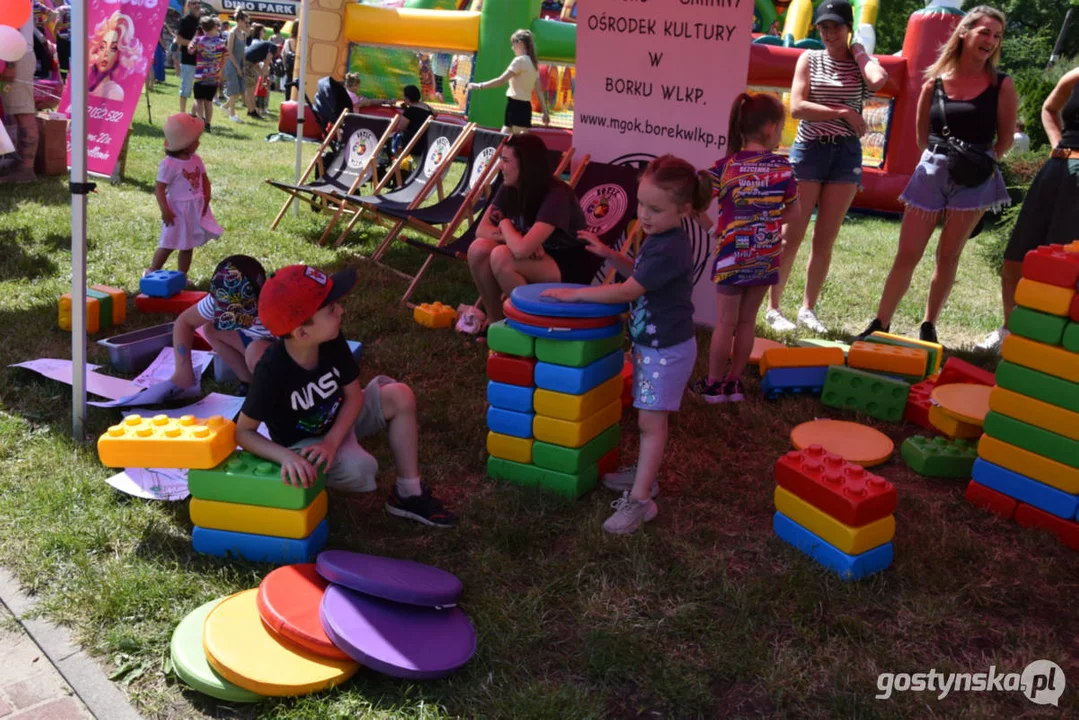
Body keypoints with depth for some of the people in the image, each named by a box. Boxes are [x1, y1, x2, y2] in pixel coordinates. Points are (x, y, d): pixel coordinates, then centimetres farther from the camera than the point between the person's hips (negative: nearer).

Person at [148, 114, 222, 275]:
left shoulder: (196, 160, 4)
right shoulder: (169, 164, -17)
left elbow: (204, 179, 15)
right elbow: (159, 189, -16)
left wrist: (206, 196, -2)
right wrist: (165, 210, -20)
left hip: (196, 209, 7)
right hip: (177, 210, -6)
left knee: (187, 246, 14)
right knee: (168, 245, 1)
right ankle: (152, 272, 18)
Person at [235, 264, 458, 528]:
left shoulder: (332, 341, -18)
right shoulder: (272, 370, -33)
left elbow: (354, 395, -9)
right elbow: (243, 432, -24)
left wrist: (331, 441, -24)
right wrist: (287, 457, -41)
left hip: (337, 422, 6)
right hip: (301, 443, -6)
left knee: (400, 396, -11)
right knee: (361, 470, -33)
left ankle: (408, 494, -5)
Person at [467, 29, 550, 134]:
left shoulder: (520, 60, -11)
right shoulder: (533, 63, 14)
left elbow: (501, 81, -16)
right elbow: (539, 90, 15)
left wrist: (479, 86, -9)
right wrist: (545, 112, 17)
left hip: (516, 105, -9)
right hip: (525, 106, 9)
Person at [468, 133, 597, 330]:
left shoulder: (556, 196, -27)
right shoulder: (509, 189, -3)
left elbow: (522, 249, -36)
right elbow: (482, 230, -5)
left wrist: (505, 225, -14)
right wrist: (518, 238, -22)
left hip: (572, 269, -7)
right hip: (539, 257, 7)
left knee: (501, 256, -29)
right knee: (478, 249, -15)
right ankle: (495, 321, 1)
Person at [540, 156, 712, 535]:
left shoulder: (670, 250, -27)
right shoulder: (659, 239, 4)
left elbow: (627, 291, -26)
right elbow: (640, 274, 21)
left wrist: (573, 294, -19)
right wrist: (610, 254, 5)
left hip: (667, 350, -9)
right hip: (650, 344, 9)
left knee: (651, 422, -5)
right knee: (650, 419, 20)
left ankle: (640, 500, 1)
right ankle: (646, 472, 35)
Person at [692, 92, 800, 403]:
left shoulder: (725, 167, -8)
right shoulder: (783, 167, -3)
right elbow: (794, 212, 7)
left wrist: (712, 226, 8)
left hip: (733, 254, -2)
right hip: (766, 256, 2)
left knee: (725, 322, 7)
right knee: (747, 322, 12)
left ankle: (713, 384, 16)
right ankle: (734, 383, 21)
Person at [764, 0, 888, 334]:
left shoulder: (861, 61, 5)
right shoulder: (810, 59, 3)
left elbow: (878, 81, -20)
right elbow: (796, 107, -9)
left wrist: (858, 52, -4)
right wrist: (844, 113, -12)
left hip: (847, 153, 2)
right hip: (809, 150, -2)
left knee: (825, 240, 5)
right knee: (791, 236, -1)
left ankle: (808, 308, 16)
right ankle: (773, 307, 7)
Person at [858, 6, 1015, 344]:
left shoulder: (1001, 85, -2)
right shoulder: (935, 82, 1)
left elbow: (1006, 138, 5)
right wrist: (940, 157, -2)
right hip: (932, 173, 1)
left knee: (948, 256, 7)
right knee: (906, 255, 3)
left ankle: (928, 327, 19)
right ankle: (880, 325, 10)